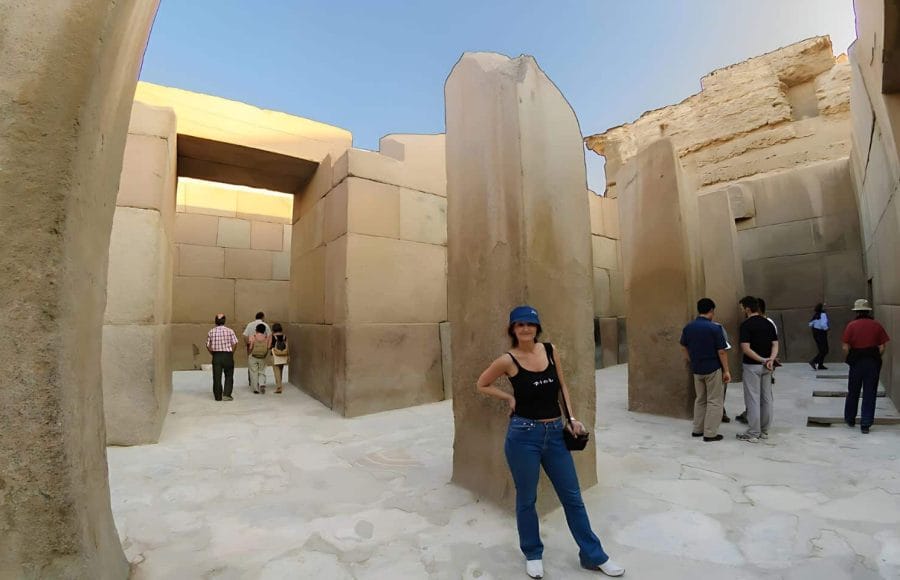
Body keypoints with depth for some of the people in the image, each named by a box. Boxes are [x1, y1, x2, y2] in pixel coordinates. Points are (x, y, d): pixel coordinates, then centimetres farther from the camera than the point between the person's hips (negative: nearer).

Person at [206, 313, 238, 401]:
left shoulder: (211, 332, 2)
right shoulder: (230, 331, -5)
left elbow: (208, 346, 3)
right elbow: (234, 344, -7)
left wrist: (213, 354, 13)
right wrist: (231, 353, 6)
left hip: (216, 356, 2)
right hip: (227, 355, -2)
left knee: (217, 377, 9)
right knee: (229, 376, 10)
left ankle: (218, 396, 15)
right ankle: (226, 394, 2)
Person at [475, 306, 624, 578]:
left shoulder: (550, 350, -1)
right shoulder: (507, 360, -11)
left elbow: (562, 386, 11)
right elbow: (481, 385, 3)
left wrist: (572, 418, 5)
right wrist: (509, 397, -4)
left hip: (555, 433, 4)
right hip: (523, 435, -3)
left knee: (572, 496, 16)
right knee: (526, 499, 13)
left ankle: (593, 556, 34)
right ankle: (533, 555, 36)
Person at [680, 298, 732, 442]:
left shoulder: (688, 327, 1)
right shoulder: (715, 328, -15)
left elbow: (684, 347, 9)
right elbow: (721, 352, -14)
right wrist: (726, 371, -7)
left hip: (697, 369, 5)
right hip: (713, 369, -5)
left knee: (700, 399, 18)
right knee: (714, 401, 5)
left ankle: (697, 429, 22)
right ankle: (710, 433, 8)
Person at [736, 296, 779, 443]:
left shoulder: (746, 324, -15)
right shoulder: (768, 323, 7)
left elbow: (745, 348, -22)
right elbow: (775, 344, 1)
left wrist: (762, 360, -14)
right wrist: (770, 359, -11)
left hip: (752, 366, -7)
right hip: (766, 367, 7)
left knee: (753, 399, -2)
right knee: (766, 398, 13)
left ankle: (753, 433, 4)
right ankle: (764, 431, 23)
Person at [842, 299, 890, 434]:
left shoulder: (851, 325, -6)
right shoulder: (877, 325, -1)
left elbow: (845, 347, -9)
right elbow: (882, 348, -3)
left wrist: (851, 358, 7)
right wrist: (876, 359, 13)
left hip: (856, 362, -1)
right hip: (873, 362, 1)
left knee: (853, 392, 14)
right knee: (869, 394, 6)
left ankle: (850, 419, 26)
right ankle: (865, 424, 7)